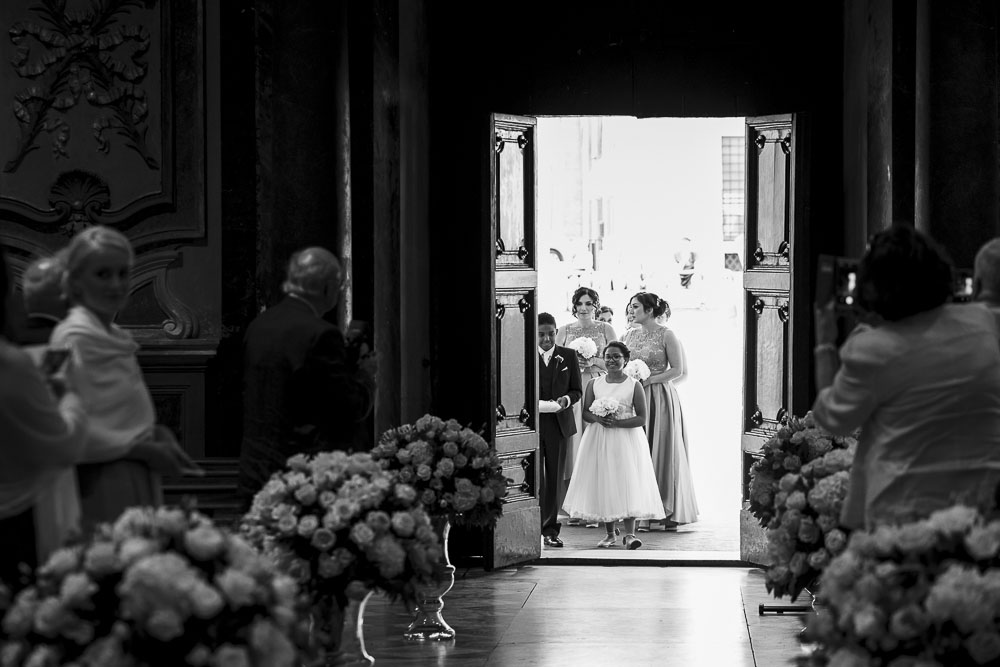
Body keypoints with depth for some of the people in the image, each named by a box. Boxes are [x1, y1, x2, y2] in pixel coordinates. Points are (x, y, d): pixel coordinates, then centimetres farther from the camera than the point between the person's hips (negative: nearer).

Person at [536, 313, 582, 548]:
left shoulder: (569, 356, 8)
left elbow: (577, 390, 10)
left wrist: (566, 400, -11)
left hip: (558, 424, 2)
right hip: (531, 423, -2)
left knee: (555, 477, 5)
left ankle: (551, 529, 10)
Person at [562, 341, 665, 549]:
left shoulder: (634, 386, -3)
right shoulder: (594, 384, 5)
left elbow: (641, 418, -5)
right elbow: (585, 412, 8)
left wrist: (617, 422, -18)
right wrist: (598, 418, -14)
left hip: (626, 440, -3)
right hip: (599, 440, 3)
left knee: (628, 484, -10)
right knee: (603, 484, 4)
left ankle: (629, 534, -12)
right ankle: (610, 534, 14)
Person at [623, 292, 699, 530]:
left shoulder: (666, 335, -5)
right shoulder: (629, 335, 11)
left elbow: (678, 370, -7)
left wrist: (650, 379, -13)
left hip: (660, 400, -5)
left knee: (663, 451, -2)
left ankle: (670, 512, 5)